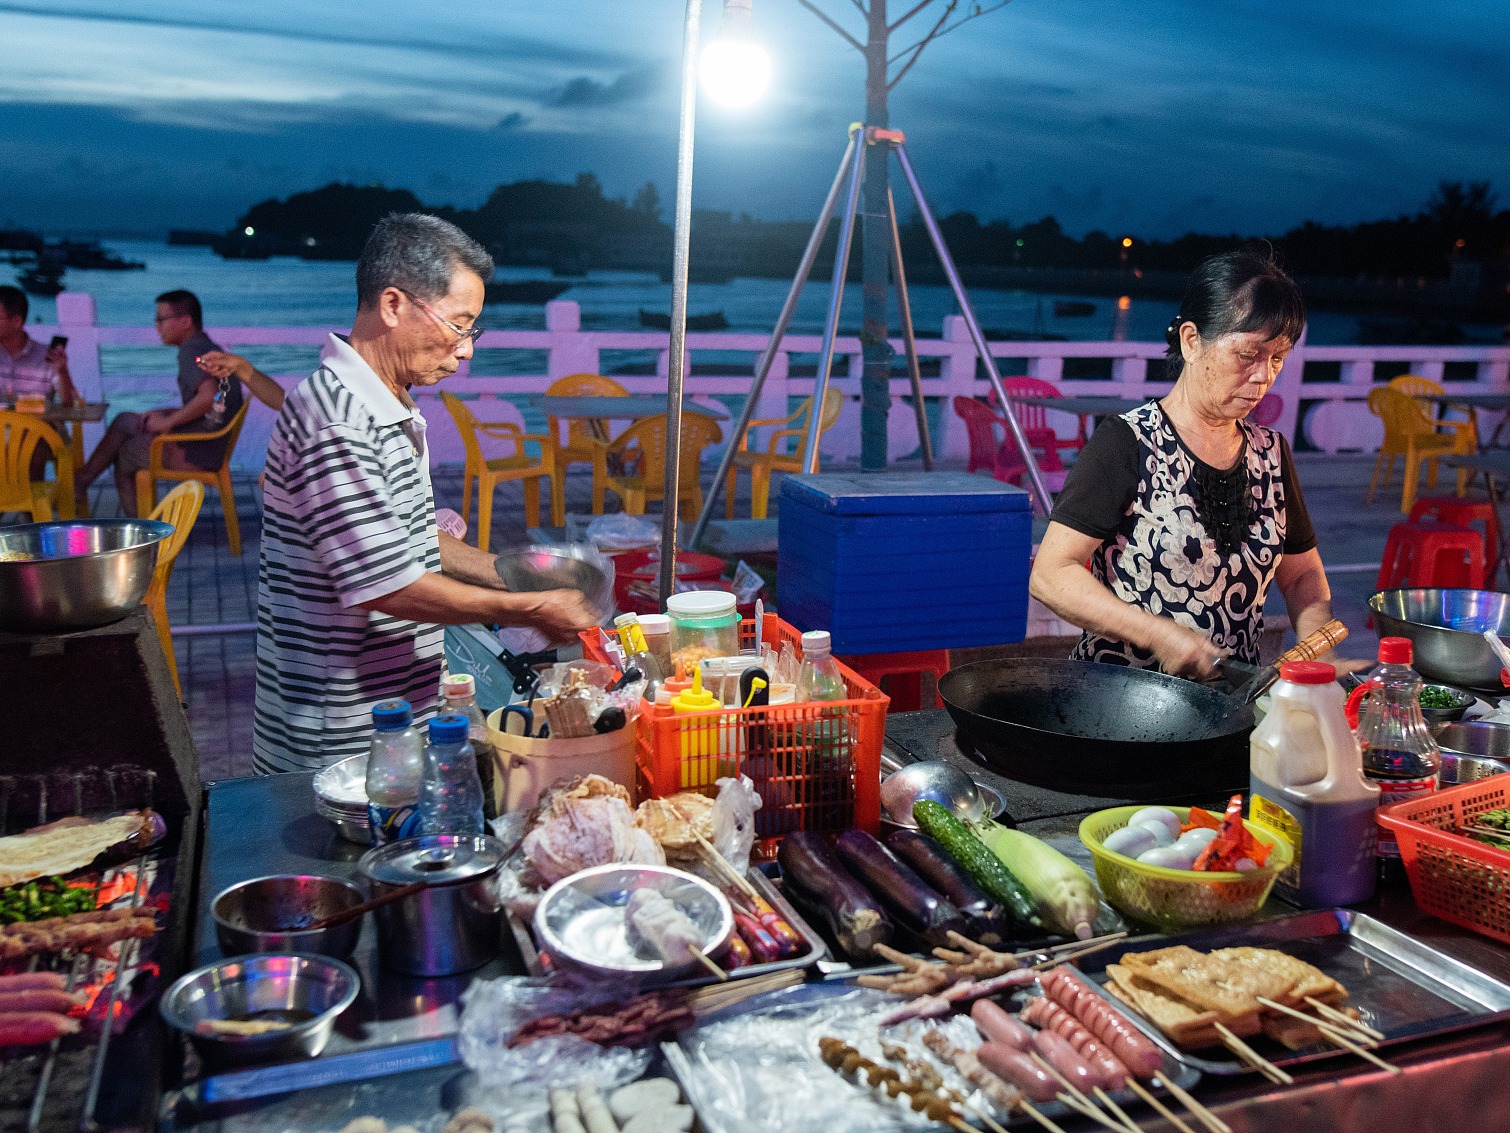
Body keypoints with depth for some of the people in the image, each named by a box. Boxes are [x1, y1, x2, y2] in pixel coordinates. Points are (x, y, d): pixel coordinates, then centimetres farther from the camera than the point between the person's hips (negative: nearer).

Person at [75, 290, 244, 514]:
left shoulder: (191, 351, -17)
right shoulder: (210, 348, 13)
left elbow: (209, 395, -34)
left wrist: (168, 421, -19)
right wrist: (163, 416, 13)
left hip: (195, 451, -9)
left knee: (123, 455, 12)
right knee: (123, 422, 20)